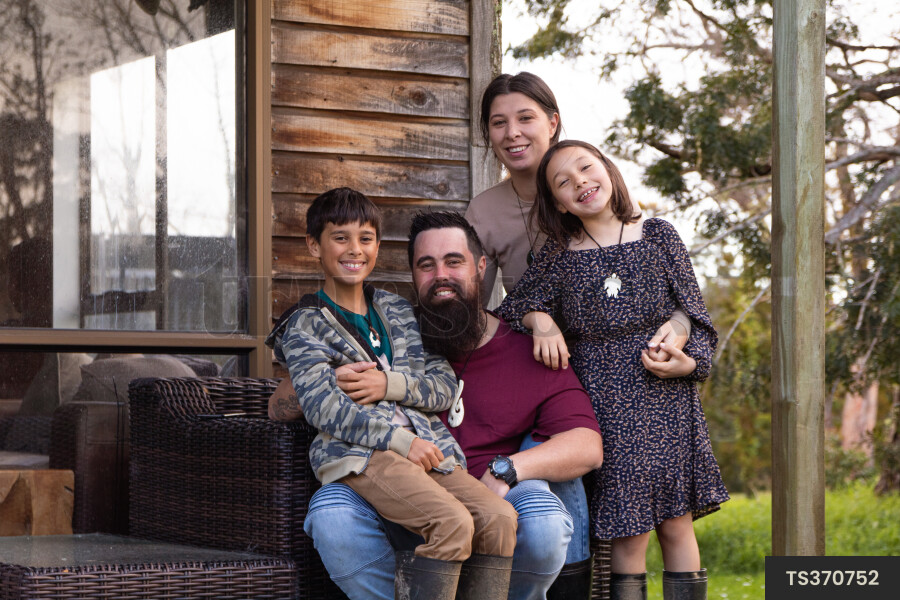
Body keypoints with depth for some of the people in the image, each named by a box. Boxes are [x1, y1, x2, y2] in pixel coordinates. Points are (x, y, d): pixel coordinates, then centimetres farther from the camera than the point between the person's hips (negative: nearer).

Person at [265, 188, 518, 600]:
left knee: (499, 518, -22)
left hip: (426, 444, 5)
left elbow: (445, 385, 14)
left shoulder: (397, 310, 23)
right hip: (358, 451, -5)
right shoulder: (304, 325, 8)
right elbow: (324, 408, -6)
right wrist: (400, 440, -16)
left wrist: (390, 383, -6)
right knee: (453, 522, -31)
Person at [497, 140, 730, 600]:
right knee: (629, 532, -2)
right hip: (604, 404, -1)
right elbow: (513, 307, 11)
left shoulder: (659, 237, 3)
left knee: (676, 525, 3)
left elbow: (695, 315, 5)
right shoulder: (558, 257, 3)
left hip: (666, 398, 1)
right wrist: (540, 322, -10)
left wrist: (688, 362, -12)